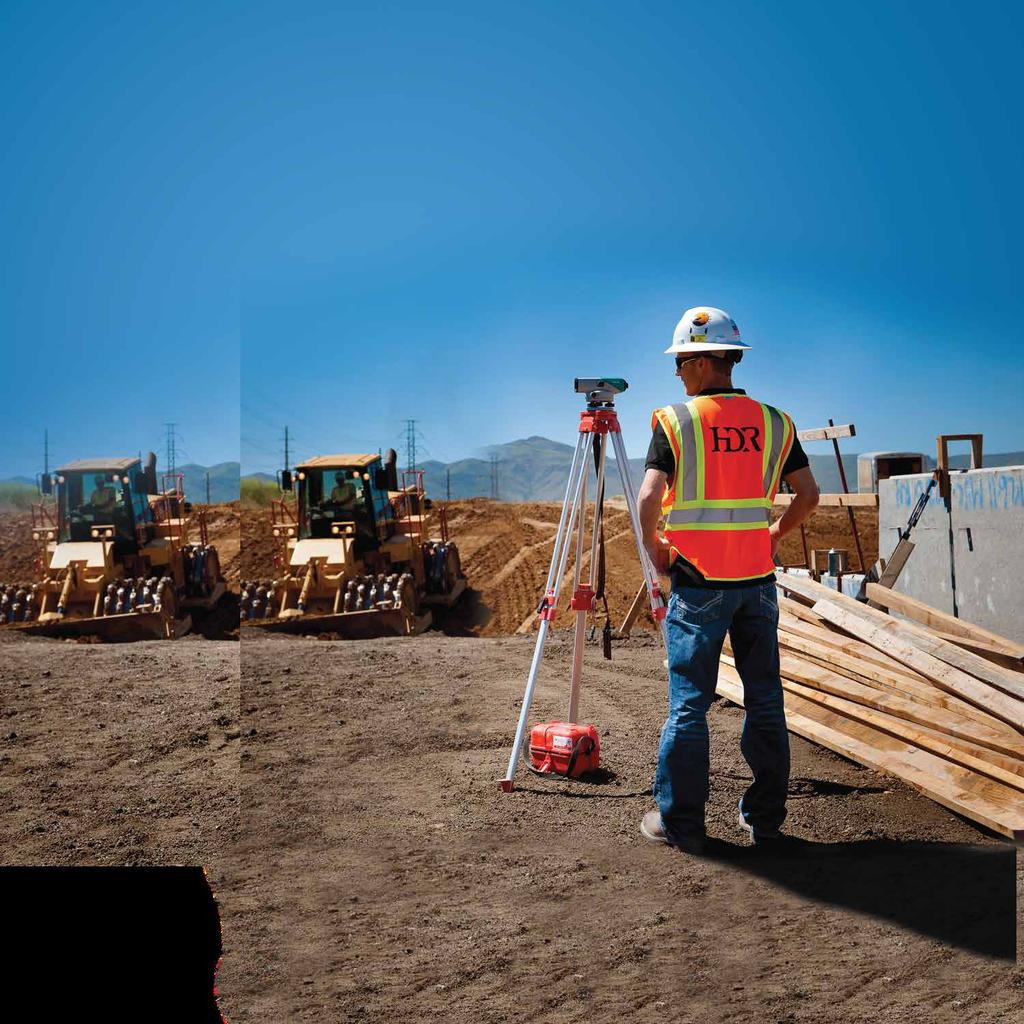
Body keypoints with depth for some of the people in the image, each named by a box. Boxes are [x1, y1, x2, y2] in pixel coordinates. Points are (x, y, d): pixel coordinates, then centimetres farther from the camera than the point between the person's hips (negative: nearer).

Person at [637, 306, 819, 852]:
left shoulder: (675, 421, -6)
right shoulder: (774, 423, 5)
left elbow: (649, 497, -16)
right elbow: (808, 494, 6)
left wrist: (653, 546, 0)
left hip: (697, 581, -3)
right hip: (757, 580, 3)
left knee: (688, 704, 3)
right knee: (765, 701, 10)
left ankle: (679, 821, 8)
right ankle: (765, 817, 17)